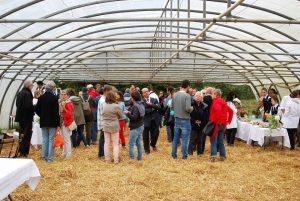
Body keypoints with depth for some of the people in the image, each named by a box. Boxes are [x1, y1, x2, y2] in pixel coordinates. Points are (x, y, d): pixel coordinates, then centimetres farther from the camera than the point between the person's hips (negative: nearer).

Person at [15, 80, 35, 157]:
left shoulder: (20, 93, 11)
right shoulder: (27, 94, -18)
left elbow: (17, 104, 17)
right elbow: (29, 106, -24)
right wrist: (35, 108, -8)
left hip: (20, 116, 9)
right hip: (27, 117, -9)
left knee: (22, 134, 18)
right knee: (27, 135, -2)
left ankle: (20, 151, 25)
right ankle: (24, 153, 1)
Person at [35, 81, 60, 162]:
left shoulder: (41, 97, 1)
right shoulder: (54, 98, -13)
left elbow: (37, 110, 3)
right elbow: (56, 112, -13)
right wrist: (58, 124, -9)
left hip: (43, 122, 5)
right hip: (52, 122, -4)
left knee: (44, 139, 12)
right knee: (51, 140, 1)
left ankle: (44, 156, 17)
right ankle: (50, 157, 3)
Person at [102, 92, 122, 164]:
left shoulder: (103, 105, -7)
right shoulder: (116, 106, -17)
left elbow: (102, 114, 5)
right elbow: (120, 115, -3)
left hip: (105, 127, 4)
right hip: (114, 127, -3)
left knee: (106, 143, 13)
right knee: (115, 144, 7)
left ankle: (107, 159, 20)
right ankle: (116, 160, 10)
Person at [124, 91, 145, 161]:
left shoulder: (135, 106, -20)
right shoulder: (141, 105, 8)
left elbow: (134, 118, -25)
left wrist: (128, 113, -13)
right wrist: (130, 112, 8)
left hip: (135, 128, -10)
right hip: (140, 126, 10)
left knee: (131, 144, -3)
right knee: (139, 143, 16)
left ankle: (131, 159, -2)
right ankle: (139, 158, 23)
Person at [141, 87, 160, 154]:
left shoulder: (155, 100, 7)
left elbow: (158, 107, -7)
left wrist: (151, 104, -20)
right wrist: (151, 109, -16)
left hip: (154, 120, 3)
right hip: (146, 121, -3)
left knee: (155, 134, 10)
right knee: (146, 136, 5)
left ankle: (153, 144, 39)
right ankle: (147, 149, 20)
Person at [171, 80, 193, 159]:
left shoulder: (175, 95, 1)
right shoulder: (187, 95, -18)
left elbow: (172, 106, 9)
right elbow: (188, 108, -24)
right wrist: (192, 108, -3)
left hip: (177, 119, 6)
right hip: (185, 120, -6)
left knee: (175, 138, 15)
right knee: (185, 139, 4)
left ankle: (174, 154, 22)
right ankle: (184, 155, 11)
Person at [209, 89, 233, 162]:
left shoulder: (215, 101, -11)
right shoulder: (223, 102, 15)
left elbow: (218, 110, -31)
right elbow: (231, 111, 18)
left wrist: (216, 120, -22)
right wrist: (229, 120, 15)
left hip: (216, 123, -8)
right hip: (223, 124, 8)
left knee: (213, 141, -5)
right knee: (220, 141, 13)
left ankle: (213, 155, -12)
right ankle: (223, 156, 14)